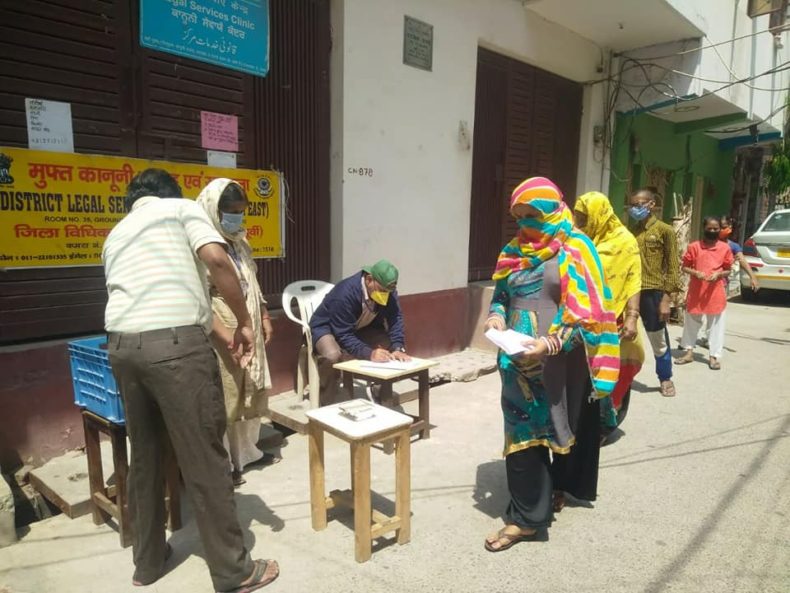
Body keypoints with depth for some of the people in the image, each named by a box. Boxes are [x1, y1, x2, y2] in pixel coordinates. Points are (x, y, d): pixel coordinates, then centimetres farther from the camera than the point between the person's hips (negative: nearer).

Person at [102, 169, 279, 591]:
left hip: (121, 345, 7)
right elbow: (216, 259, -7)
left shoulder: (116, 234, 28)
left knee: (144, 454, 20)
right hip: (175, 342, -6)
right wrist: (243, 322, -1)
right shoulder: (181, 208, 11)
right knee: (204, 457, 2)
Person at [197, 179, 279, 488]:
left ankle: (247, 450, 34)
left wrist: (265, 317, 13)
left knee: (252, 394, 17)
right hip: (220, 339, -8)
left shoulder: (240, 243, 12)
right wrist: (227, 337, -25)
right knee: (221, 402, 1)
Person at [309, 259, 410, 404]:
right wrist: (369, 354, -48)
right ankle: (327, 405, -17)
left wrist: (398, 348, -37)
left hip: (361, 328, 6)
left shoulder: (388, 291, -18)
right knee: (332, 355, -38)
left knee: (392, 345, -17)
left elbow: (395, 320, -21)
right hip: (327, 327, -5)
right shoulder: (345, 293, -36)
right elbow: (344, 335, -35)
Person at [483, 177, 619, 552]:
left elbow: (584, 312, -14)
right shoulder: (516, 250, 10)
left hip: (556, 362, -5)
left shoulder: (573, 250, -7)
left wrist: (549, 343, -27)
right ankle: (527, 513, 26)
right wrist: (497, 316, -5)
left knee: (555, 429, 6)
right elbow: (501, 293, 17)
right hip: (518, 359, 5)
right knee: (522, 433, 11)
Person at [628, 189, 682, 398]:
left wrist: (667, 298, -10)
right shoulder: (630, 231, 12)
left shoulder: (664, 231, -1)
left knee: (659, 339, 10)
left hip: (652, 292, -4)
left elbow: (673, 267, -4)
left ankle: (665, 379, 28)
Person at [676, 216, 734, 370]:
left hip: (716, 292, 0)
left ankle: (714, 356, 12)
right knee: (691, 322, 9)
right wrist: (695, 273, -16)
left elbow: (728, 270, 8)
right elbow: (684, 267, 3)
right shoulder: (694, 246, -1)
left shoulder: (725, 248, 2)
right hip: (696, 291, 0)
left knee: (716, 324, 4)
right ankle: (689, 352, 22)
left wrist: (719, 274, -13)